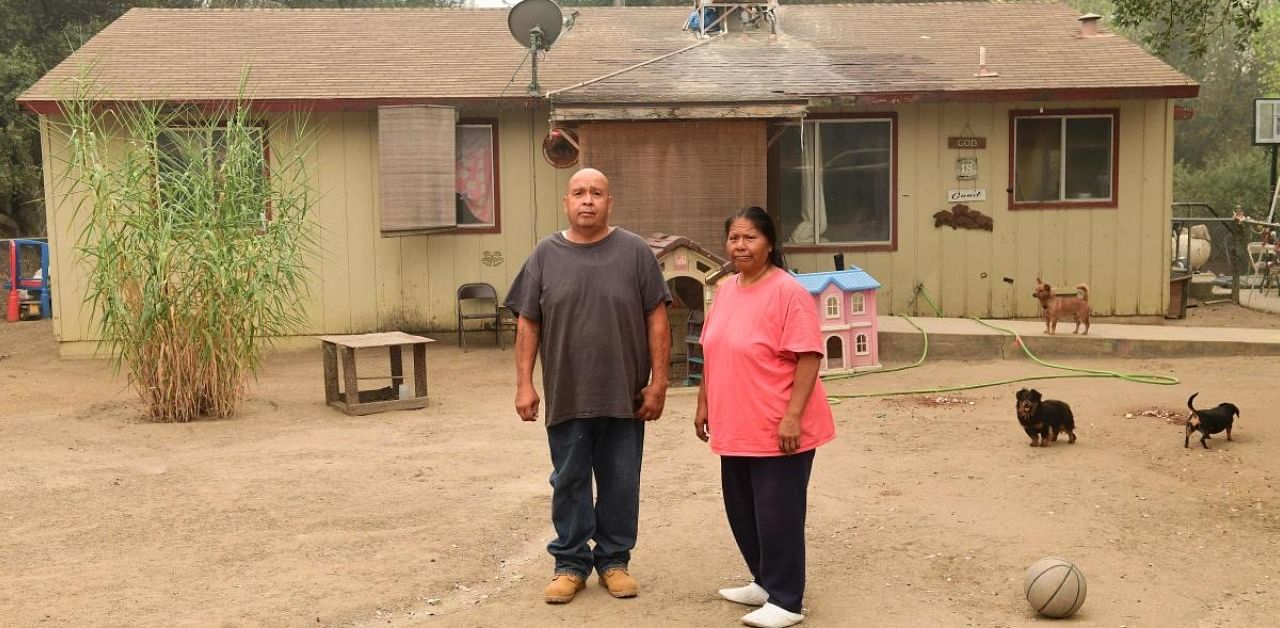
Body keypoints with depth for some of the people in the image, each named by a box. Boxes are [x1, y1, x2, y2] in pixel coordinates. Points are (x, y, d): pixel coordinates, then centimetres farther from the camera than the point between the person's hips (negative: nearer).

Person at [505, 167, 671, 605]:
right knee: (569, 483, 9)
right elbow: (528, 324, 4)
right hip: (565, 396, 1)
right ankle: (571, 562, 22)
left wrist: (658, 382, -5)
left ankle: (614, 560, 24)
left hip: (624, 395, -1)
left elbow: (657, 321, -1)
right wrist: (524, 384, -1)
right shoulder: (545, 255, 3)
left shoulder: (635, 252, -1)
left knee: (620, 483, 9)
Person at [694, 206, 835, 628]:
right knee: (742, 510, 16)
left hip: (777, 429, -8)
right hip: (735, 427, 8)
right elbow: (712, 354, 18)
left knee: (777, 513, -1)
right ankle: (764, 582, 33)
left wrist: (792, 416, -22)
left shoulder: (788, 292, -15)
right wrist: (704, 404, 17)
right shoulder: (726, 290, 10)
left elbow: (809, 357, -18)